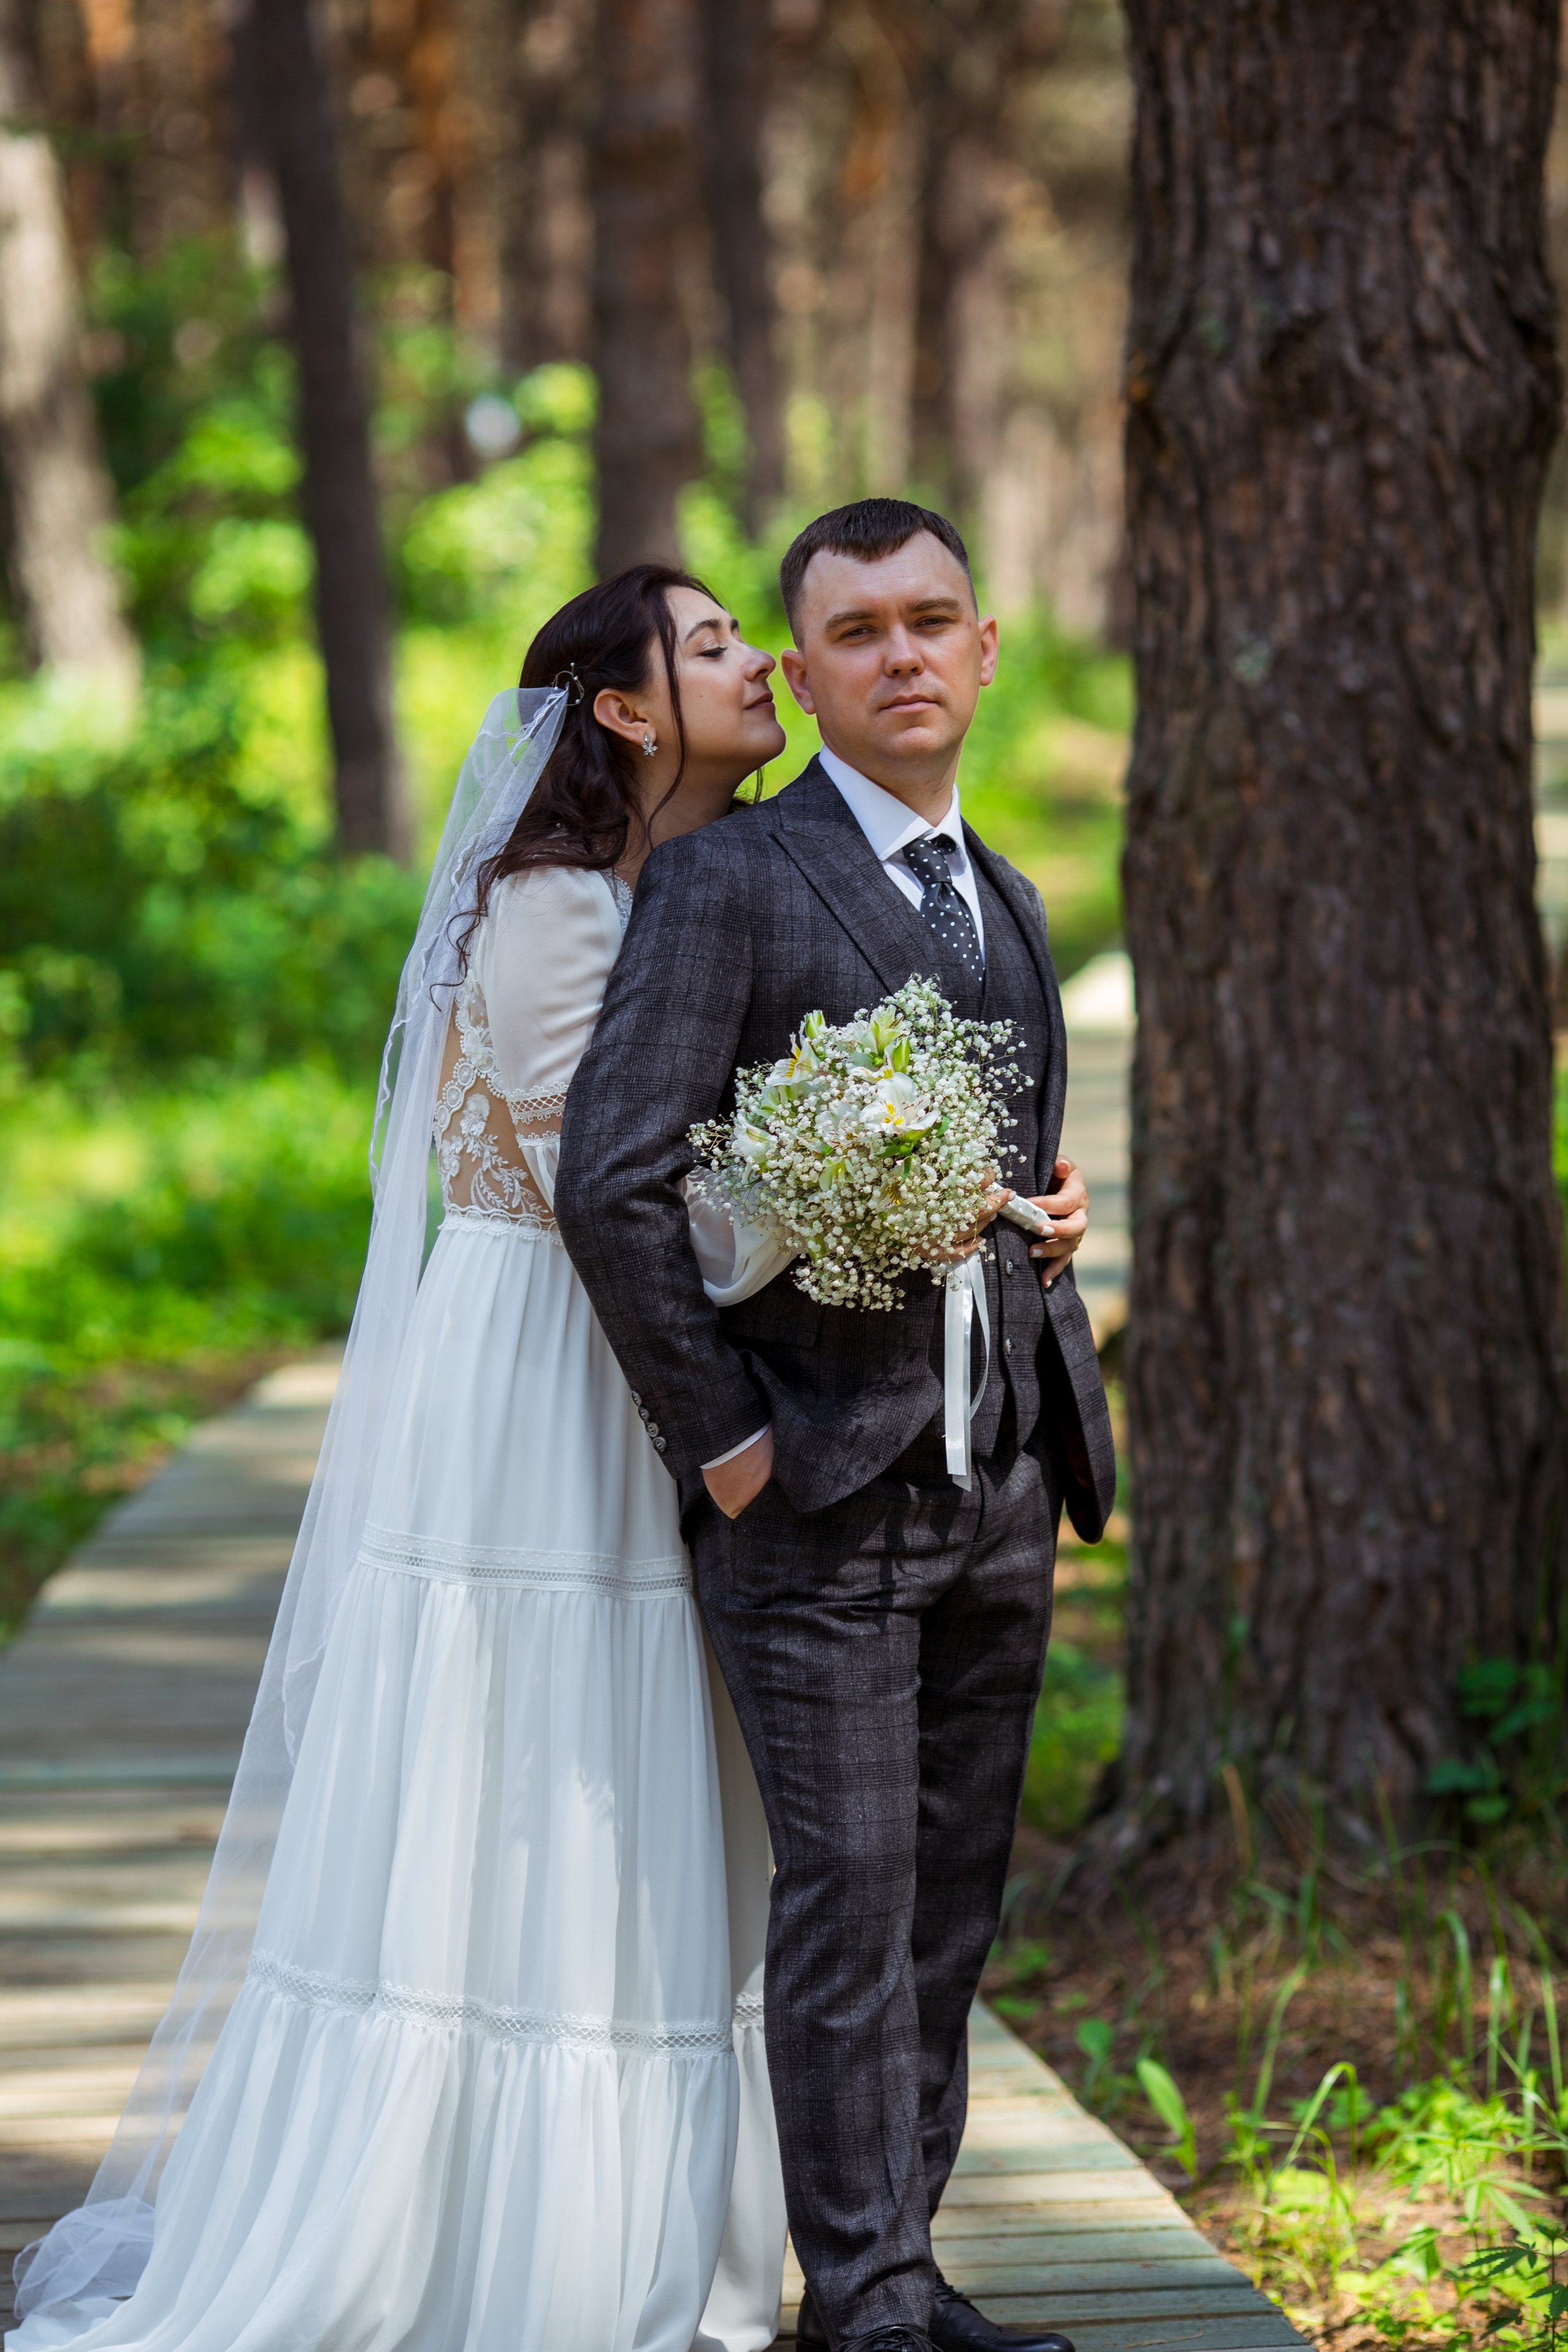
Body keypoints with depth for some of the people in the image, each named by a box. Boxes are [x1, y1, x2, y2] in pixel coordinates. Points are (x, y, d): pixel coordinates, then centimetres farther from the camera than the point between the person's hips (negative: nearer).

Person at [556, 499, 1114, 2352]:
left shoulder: (1004, 901, 17)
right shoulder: (723, 885, -7)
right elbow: (613, 1184, -15)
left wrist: (1051, 1222, 7)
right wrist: (717, 1438, -14)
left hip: (1003, 1483, 7)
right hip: (819, 1487, -7)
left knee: (952, 1904, 10)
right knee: (847, 1900, -5)